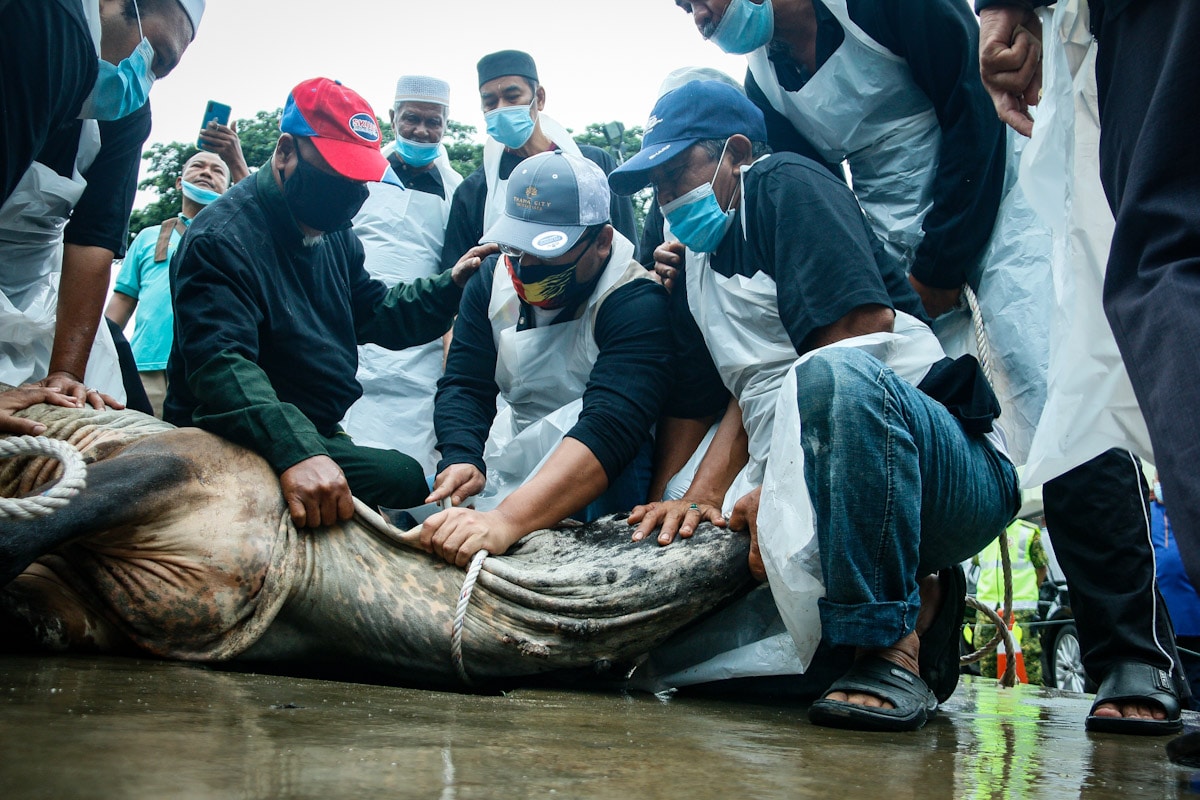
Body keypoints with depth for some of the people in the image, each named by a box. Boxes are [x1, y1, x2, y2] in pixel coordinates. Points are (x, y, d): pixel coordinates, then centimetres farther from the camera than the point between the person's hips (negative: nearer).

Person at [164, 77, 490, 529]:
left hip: (318, 436, 9)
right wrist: (295, 452, -50)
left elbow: (373, 314, 21)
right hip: (238, 446, -9)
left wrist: (451, 286, 3)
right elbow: (221, 364, -34)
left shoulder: (331, 231, 11)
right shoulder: (223, 238, -19)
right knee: (400, 477, -25)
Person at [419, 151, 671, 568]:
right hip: (509, 462, 5)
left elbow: (610, 425, -38)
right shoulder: (494, 277, -2)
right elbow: (463, 385, -4)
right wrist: (461, 459, -27)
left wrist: (505, 519, -51)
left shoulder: (637, 303, -24)